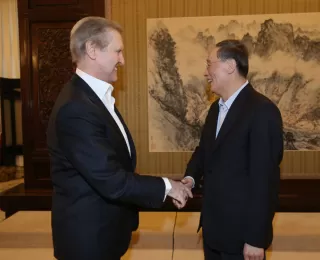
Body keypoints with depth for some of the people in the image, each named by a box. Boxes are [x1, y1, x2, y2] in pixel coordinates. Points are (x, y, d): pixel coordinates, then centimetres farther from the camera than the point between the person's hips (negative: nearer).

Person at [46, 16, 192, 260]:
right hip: (88, 235, -9)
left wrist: (162, 189, 5)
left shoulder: (96, 96, 6)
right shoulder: (76, 108, -27)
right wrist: (165, 186, -16)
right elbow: (111, 181, -28)